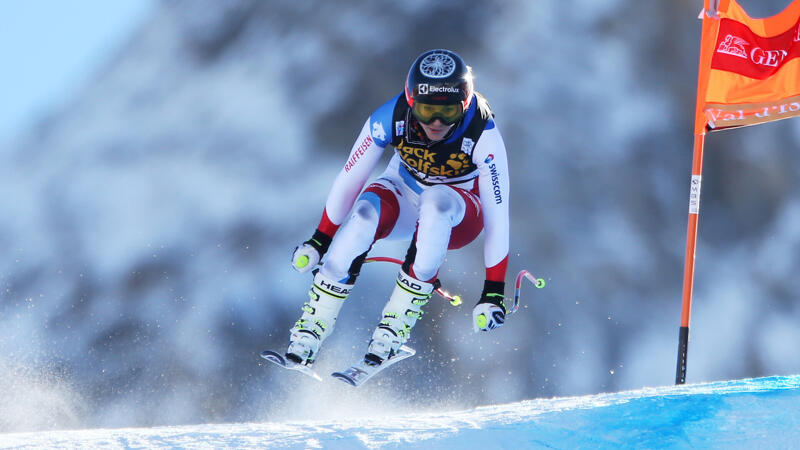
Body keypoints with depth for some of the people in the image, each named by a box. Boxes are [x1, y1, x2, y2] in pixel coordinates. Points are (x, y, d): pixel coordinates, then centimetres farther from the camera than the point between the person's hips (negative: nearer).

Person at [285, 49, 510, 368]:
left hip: (460, 215, -2)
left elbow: (497, 215, -24)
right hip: (405, 196, 2)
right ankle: (312, 325, -24)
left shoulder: (483, 136, -29)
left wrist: (493, 292, -23)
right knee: (365, 214, -33)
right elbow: (349, 180, -11)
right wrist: (320, 241, -3)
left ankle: (398, 322, -30)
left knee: (437, 201, -38)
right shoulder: (391, 117, -24)